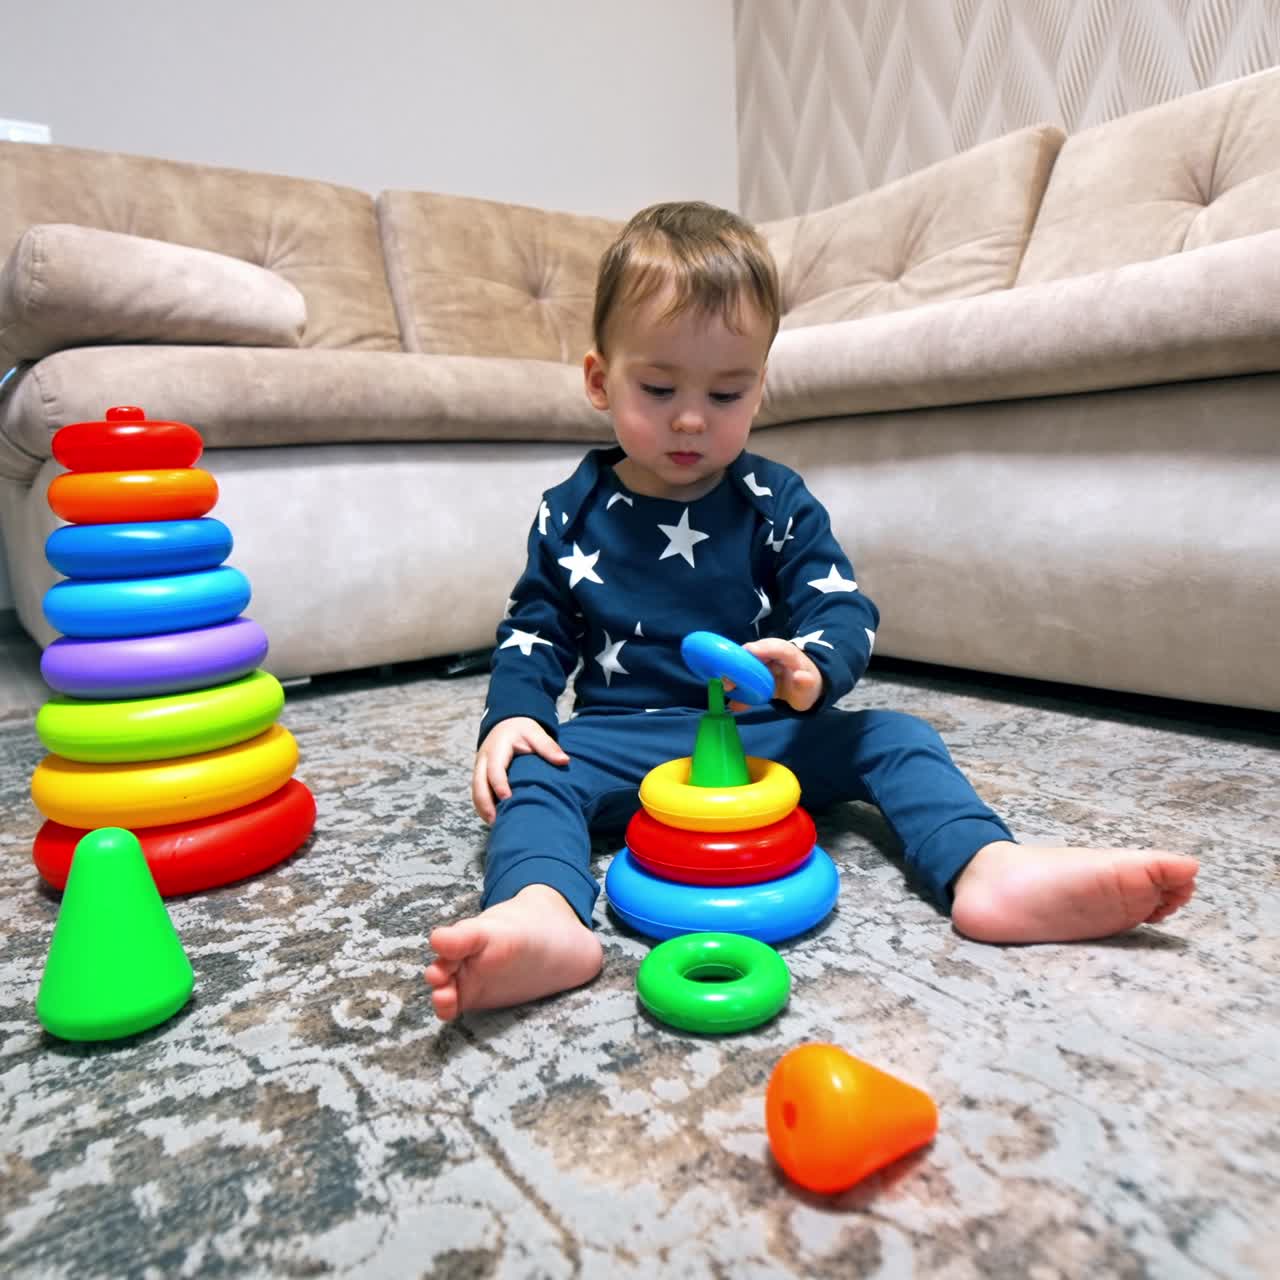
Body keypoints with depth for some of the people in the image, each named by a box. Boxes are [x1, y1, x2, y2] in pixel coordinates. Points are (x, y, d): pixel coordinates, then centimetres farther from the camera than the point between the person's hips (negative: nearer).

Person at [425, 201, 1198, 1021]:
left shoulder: (777, 504, 2)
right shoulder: (572, 514, 3)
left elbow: (845, 612, -6)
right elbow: (535, 631, 8)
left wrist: (812, 669, -30)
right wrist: (511, 715, -11)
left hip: (767, 736, 2)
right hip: (620, 742, -1)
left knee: (892, 737, -14)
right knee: (527, 770, -28)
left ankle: (988, 869, -33)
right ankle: (543, 916, -55)